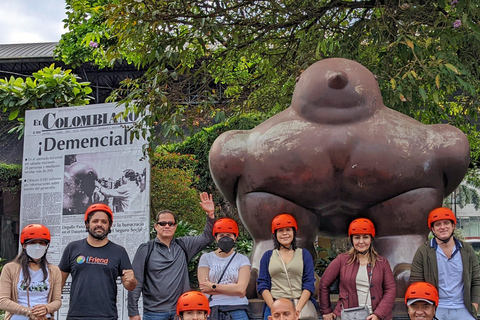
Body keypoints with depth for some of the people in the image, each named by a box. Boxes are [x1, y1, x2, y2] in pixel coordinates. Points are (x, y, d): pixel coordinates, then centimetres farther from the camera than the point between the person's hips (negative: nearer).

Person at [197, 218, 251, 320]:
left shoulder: (242, 259, 7)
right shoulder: (206, 258, 8)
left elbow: (241, 288, -5)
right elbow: (204, 288, -3)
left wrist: (213, 287, -5)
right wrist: (233, 289, -5)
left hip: (237, 307, 0)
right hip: (213, 307, 0)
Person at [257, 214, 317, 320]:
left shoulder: (304, 254, 9)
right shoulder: (268, 256, 11)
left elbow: (309, 284, 1)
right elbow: (262, 285, 4)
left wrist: (298, 308, -12)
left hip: (301, 305, 0)